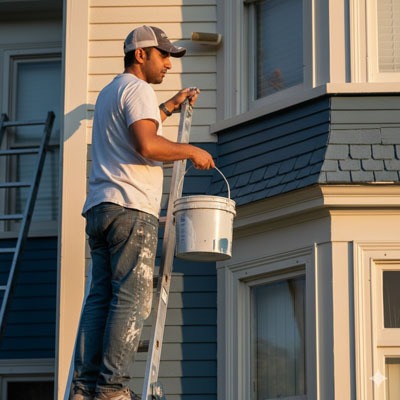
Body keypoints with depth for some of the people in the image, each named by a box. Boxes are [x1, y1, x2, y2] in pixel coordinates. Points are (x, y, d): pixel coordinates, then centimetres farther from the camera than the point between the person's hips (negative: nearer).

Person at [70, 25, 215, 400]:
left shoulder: (108, 92, 27)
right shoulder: (137, 89, -4)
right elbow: (147, 146, -19)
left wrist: (170, 107, 43)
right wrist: (191, 151, -6)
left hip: (99, 208, 9)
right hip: (131, 208, -9)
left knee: (100, 296, 4)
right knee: (131, 299, -11)